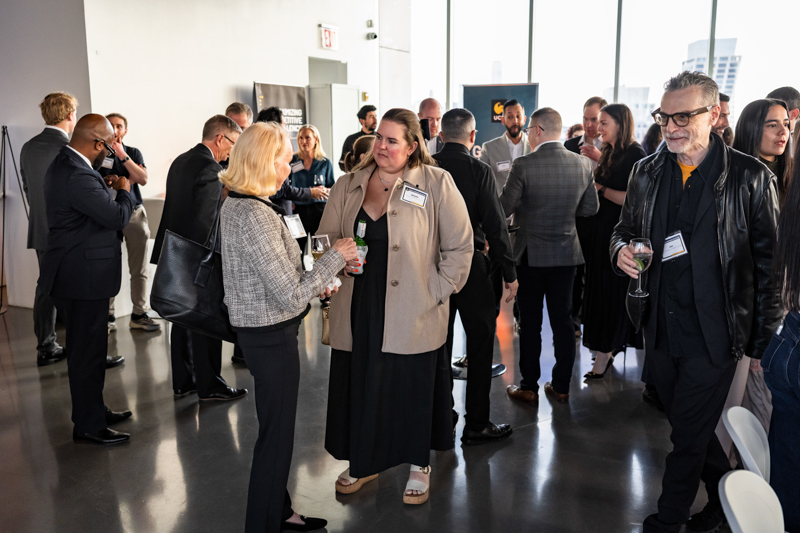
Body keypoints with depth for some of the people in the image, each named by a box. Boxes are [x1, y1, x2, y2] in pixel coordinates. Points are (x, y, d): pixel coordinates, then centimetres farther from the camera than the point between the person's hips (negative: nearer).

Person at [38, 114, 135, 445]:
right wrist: (123, 191, -4)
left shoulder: (63, 165, 10)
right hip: (83, 277, -11)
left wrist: (104, 187, 8)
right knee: (87, 350, 0)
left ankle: (93, 410, 34)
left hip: (73, 274, 11)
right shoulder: (78, 176, -24)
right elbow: (118, 217, -22)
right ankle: (88, 426, 13)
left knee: (87, 347, 20)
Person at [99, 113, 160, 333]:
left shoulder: (133, 153, 10)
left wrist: (122, 156, -12)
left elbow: (143, 179, -6)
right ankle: (108, 316, 5)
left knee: (139, 269, 2)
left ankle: (139, 315, 9)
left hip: (134, 213, 2)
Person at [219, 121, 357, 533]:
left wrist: (312, 283, 12)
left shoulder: (235, 204, 5)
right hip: (271, 337, -10)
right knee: (276, 435, 7)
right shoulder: (255, 216, -25)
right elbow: (291, 298, -25)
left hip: (256, 329, 10)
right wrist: (335, 257, -15)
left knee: (275, 428, 23)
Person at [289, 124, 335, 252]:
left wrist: (325, 190, -11)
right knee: (298, 248, -2)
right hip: (298, 209, 0)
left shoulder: (325, 163, 6)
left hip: (320, 209, 0)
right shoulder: (292, 161, 6)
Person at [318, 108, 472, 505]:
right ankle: (363, 462, 35)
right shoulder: (347, 186, 8)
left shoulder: (436, 183, -4)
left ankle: (418, 466, 31)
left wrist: (437, 292, -7)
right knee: (358, 384, 11)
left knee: (413, 388, 7)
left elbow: (460, 245, -3)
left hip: (412, 315, -3)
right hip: (357, 311, 4)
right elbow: (325, 239, 14)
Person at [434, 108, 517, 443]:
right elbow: (495, 225, -12)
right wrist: (509, 273, -4)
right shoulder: (479, 170, -11)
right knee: (480, 343, 6)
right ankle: (476, 425, 12)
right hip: (470, 265, -4)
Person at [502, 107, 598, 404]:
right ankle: (561, 386, 22)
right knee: (563, 319, 13)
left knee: (530, 323, 7)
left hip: (531, 254, -4)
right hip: (567, 253, 4)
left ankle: (529, 387, 17)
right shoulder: (582, 164, -2)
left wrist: (528, 205, 8)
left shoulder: (524, 166, -17)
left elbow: (504, 208, -13)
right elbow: (590, 207, 6)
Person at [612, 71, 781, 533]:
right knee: (692, 426, 20)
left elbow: (770, 264, -7)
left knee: (689, 436, 5)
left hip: (713, 333, -5)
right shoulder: (646, 172, 4)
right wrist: (621, 250, -9)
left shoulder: (751, 178, -9)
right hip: (660, 326, 5)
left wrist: (765, 339, -7)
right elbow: (626, 229, 16)